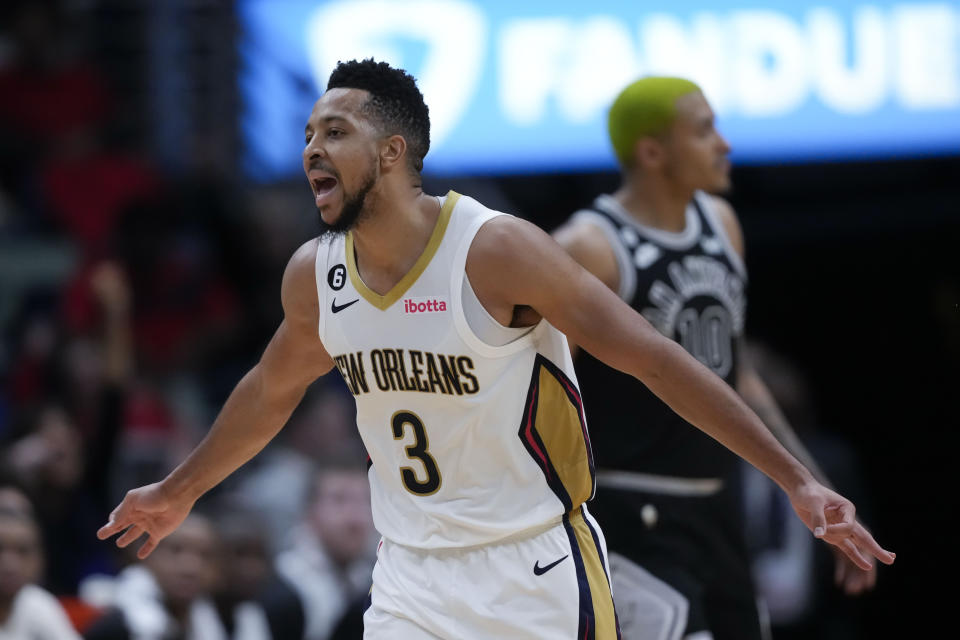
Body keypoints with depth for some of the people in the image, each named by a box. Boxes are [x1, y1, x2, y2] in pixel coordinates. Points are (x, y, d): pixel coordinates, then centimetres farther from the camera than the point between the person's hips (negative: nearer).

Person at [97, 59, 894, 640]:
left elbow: (655, 359, -18)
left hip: (536, 568, -5)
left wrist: (796, 480, -22)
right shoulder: (314, 276, 0)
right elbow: (272, 390, 22)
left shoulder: (497, 251, -19)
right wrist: (179, 491, 36)